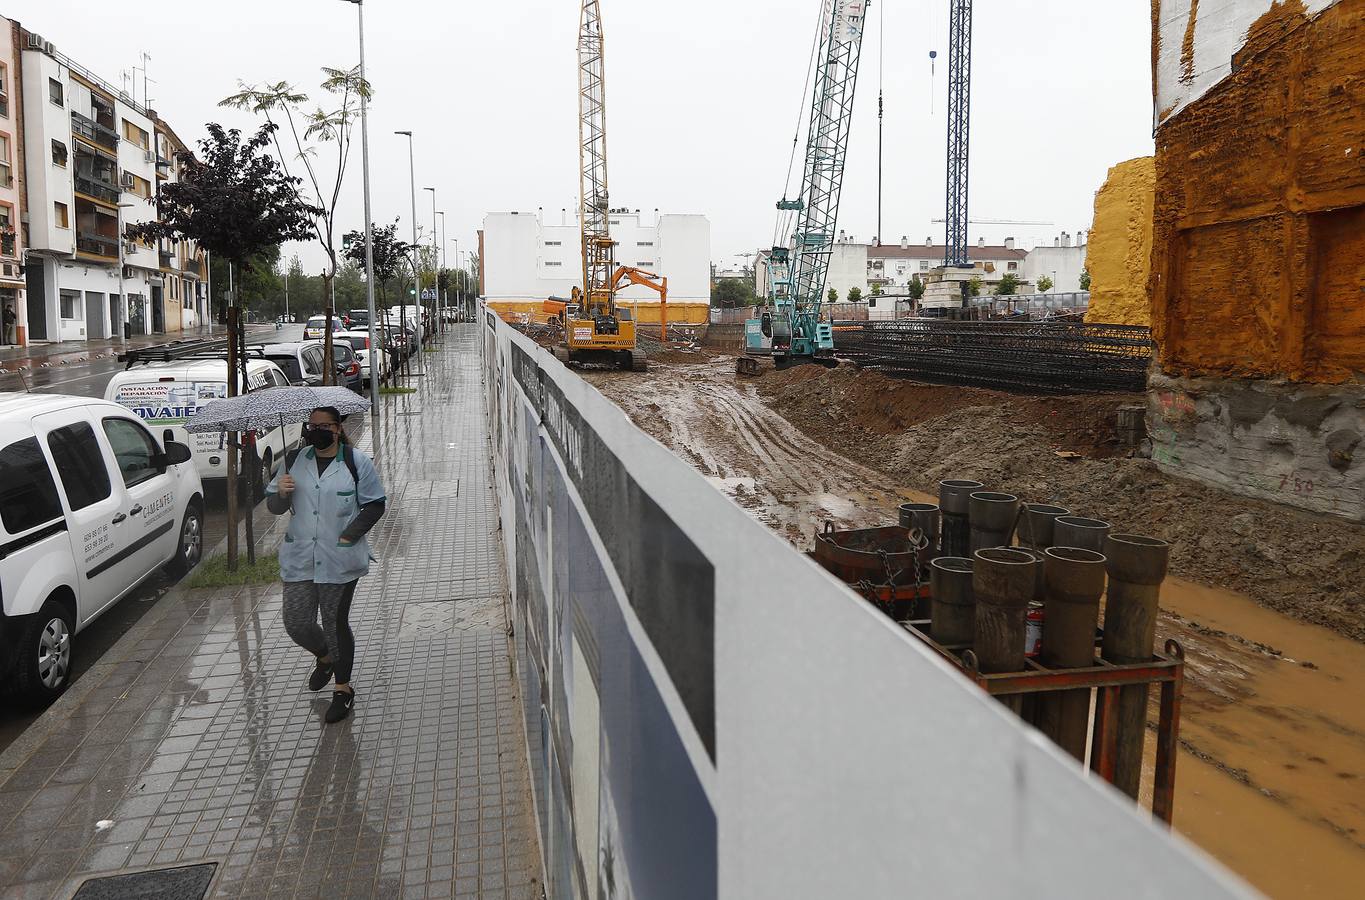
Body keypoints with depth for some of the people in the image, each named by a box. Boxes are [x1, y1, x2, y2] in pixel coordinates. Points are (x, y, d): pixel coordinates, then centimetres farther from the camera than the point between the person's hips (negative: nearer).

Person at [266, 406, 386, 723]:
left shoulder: (356, 463, -3)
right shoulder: (294, 461, 7)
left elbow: (375, 505, -1)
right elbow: (274, 508, 11)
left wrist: (350, 535, -11)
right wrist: (281, 492, -12)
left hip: (340, 561, -4)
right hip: (299, 558, 4)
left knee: (336, 623, 3)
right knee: (297, 623, 3)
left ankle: (343, 688, 21)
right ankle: (325, 658, 37)